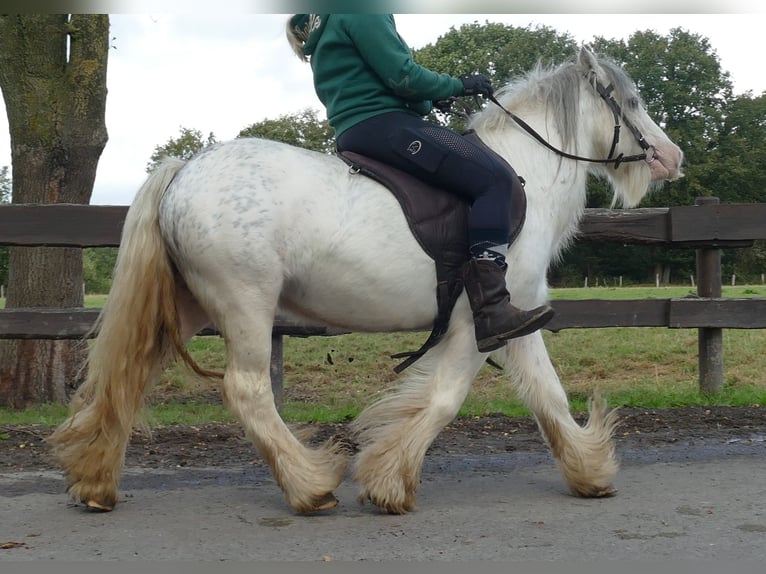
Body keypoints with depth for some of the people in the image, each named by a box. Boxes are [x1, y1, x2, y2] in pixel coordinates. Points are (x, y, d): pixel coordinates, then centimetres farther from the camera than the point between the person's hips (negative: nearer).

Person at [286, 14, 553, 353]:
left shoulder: (328, 31, 28)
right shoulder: (362, 12, -2)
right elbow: (402, 76, -11)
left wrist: (436, 95, 20)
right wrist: (461, 85, 3)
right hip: (383, 125, -11)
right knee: (494, 179, -18)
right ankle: (491, 311, -29)